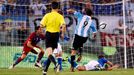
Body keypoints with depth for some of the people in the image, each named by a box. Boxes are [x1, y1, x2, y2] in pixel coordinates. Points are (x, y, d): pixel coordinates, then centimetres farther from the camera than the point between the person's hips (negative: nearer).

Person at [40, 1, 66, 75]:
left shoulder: (47, 15, -3)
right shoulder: (60, 16, -1)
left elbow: (41, 25, -8)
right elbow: (63, 26, -15)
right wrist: (62, 34, -2)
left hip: (48, 34, -2)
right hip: (56, 34, 2)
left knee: (49, 53, -9)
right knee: (51, 53, 14)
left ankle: (55, 64, -37)